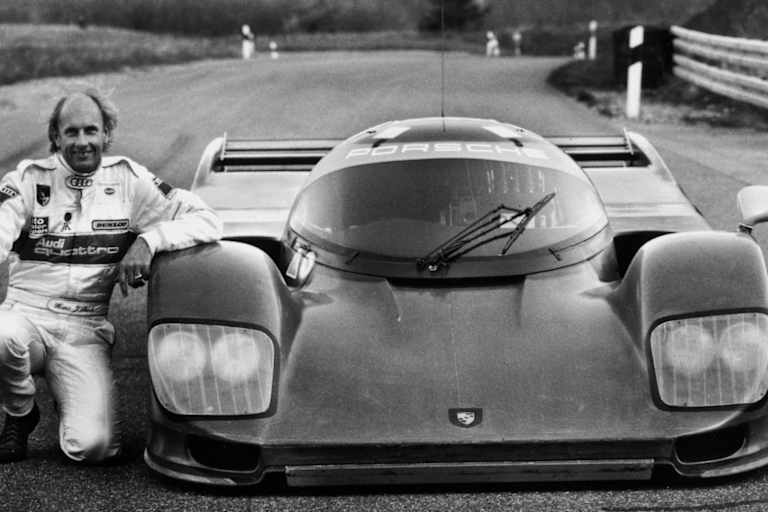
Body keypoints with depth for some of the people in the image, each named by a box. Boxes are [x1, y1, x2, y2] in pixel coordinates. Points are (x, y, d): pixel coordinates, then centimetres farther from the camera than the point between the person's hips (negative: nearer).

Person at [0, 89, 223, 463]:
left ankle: (67, 398, 18)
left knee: (93, 445, -21)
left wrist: (148, 241, -15)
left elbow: (207, 222, 0)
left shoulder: (128, 180, 5)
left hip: (85, 331, 0)